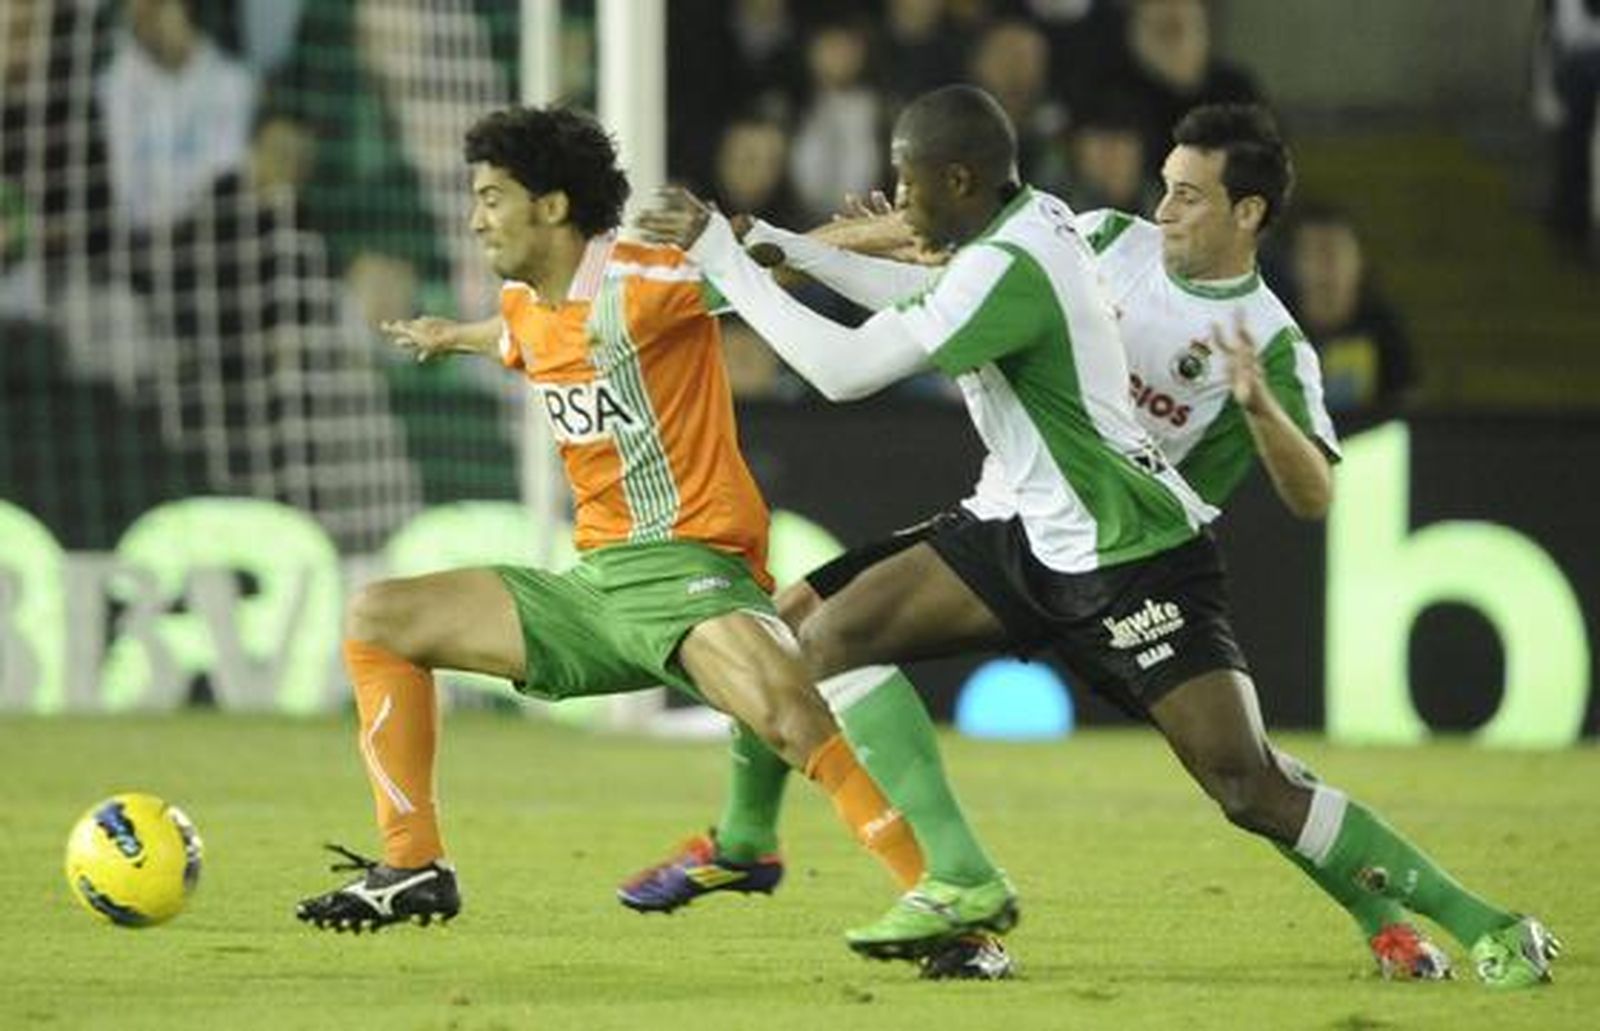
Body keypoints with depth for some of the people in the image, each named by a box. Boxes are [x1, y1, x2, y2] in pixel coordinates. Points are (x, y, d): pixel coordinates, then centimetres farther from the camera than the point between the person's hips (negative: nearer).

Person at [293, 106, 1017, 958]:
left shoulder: (639, 283, -13)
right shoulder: (526, 306, 12)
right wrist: (454, 338, 58)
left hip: (686, 568, -9)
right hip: (594, 582, 9)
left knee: (785, 711, -37)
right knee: (376, 619, 9)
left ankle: (968, 889, -31)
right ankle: (413, 871, 10)